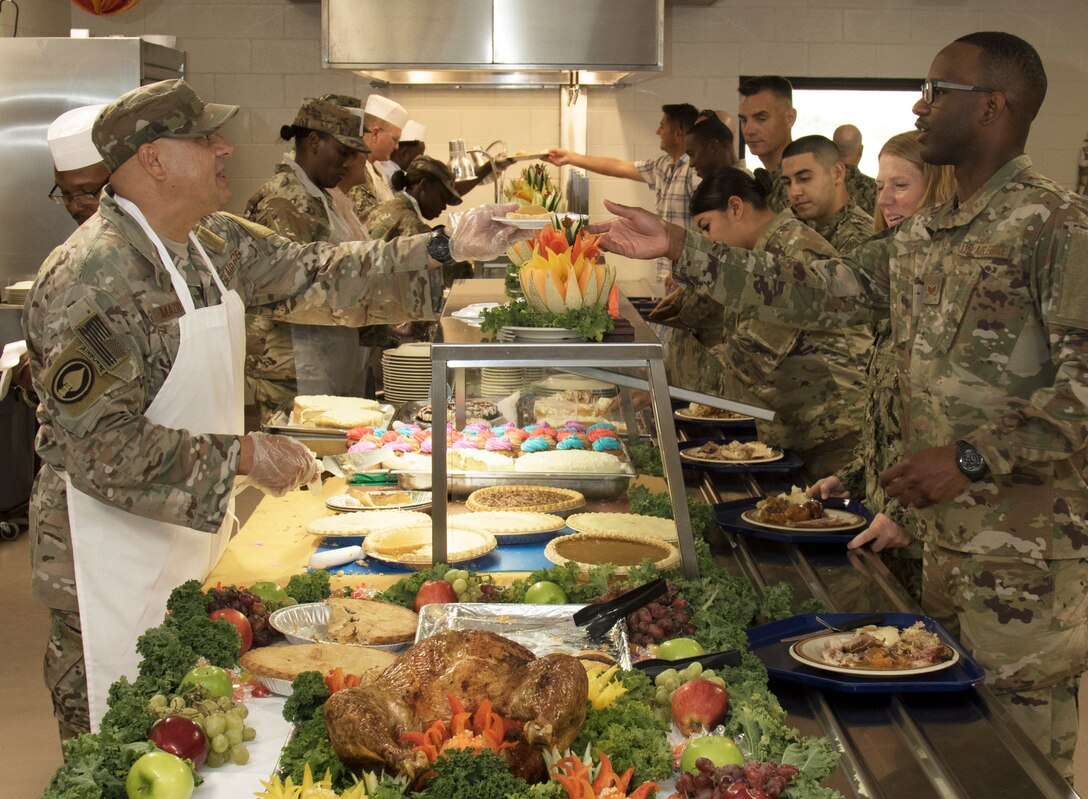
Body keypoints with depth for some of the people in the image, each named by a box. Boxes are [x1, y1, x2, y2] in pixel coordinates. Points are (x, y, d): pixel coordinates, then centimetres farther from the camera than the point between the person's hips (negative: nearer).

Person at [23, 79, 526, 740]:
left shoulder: (214, 242, 4)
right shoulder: (89, 281, -24)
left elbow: (311, 276, 8)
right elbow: (105, 450, -27)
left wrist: (445, 249, 0)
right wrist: (243, 456, -22)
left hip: (199, 530, 9)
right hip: (117, 549, -9)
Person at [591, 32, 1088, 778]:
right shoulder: (924, 235, 12)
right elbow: (816, 289, 12)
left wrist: (972, 458, -24)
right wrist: (678, 247, 8)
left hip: (1028, 545, -8)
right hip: (943, 531, 8)